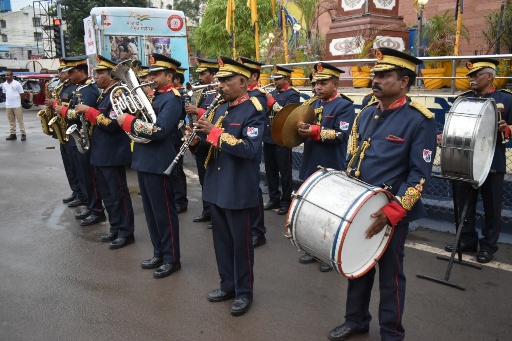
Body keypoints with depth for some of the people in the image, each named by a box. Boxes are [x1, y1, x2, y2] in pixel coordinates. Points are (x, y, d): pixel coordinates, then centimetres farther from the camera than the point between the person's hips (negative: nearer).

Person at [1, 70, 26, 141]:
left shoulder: (17, 83, -7)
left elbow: (21, 94, -3)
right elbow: (5, 93, 18)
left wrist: (18, 101, -1)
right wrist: (8, 100, 9)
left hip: (17, 105, -5)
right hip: (8, 106, 5)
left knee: (20, 120, 0)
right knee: (11, 121, 10)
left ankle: (23, 134, 3)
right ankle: (12, 134, 16)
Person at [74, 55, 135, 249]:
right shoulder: (104, 94, 15)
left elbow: (111, 124, -24)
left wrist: (89, 111, -19)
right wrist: (86, 113, 3)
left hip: (113, 155, -10)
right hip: (100, 154, 10)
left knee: (119, 195, 0)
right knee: (107, 195, 16)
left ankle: (126, 233, 11)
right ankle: (115, 229, 27)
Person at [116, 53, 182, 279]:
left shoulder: (172, 99, -14)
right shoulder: (154, 96, 15)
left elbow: (158, 131, -25)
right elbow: (144, 121, 17)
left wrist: (128, 121, -19)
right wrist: (128, 118, -2)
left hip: (158, 165, -9)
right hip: (144, 162, 9)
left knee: (164, 214, 1)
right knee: (151, 213, 16)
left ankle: (172, 259, 13)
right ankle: (159, 253, 29)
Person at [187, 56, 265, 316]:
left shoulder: (254, 110, -12)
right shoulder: (219, 108, 11)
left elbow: (249, 148, -25)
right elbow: (209, 148, 14)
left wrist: (215, 132, -26)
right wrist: (197, 139, -8)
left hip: (239, 190, -7)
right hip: (215, 186, 7)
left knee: (240, 242, 6)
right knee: (222, 240, 17)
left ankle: (244, 292, 22)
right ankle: (227, 285, 33)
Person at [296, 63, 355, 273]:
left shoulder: (344, 105, -9)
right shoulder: (312, 103, 11)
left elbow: (341, 135, -20)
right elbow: (301, 125, 14)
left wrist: (314, 131, -27)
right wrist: (300, 130, -10)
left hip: (331, 170, -6)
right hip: (310, 166, 7)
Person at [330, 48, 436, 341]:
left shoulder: (420, 120, -13)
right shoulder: (367, 113, 7)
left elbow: (420, 174, -16)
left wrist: (392, 211, -22)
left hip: (392, 211, -6)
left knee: (390, 273, 9)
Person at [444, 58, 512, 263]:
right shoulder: (463, 98, 9)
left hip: (493, 163, -3)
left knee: (492, 207, 7)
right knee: (464, 204, 11)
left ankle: (488, 245, 21)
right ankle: (467, 240, 26)